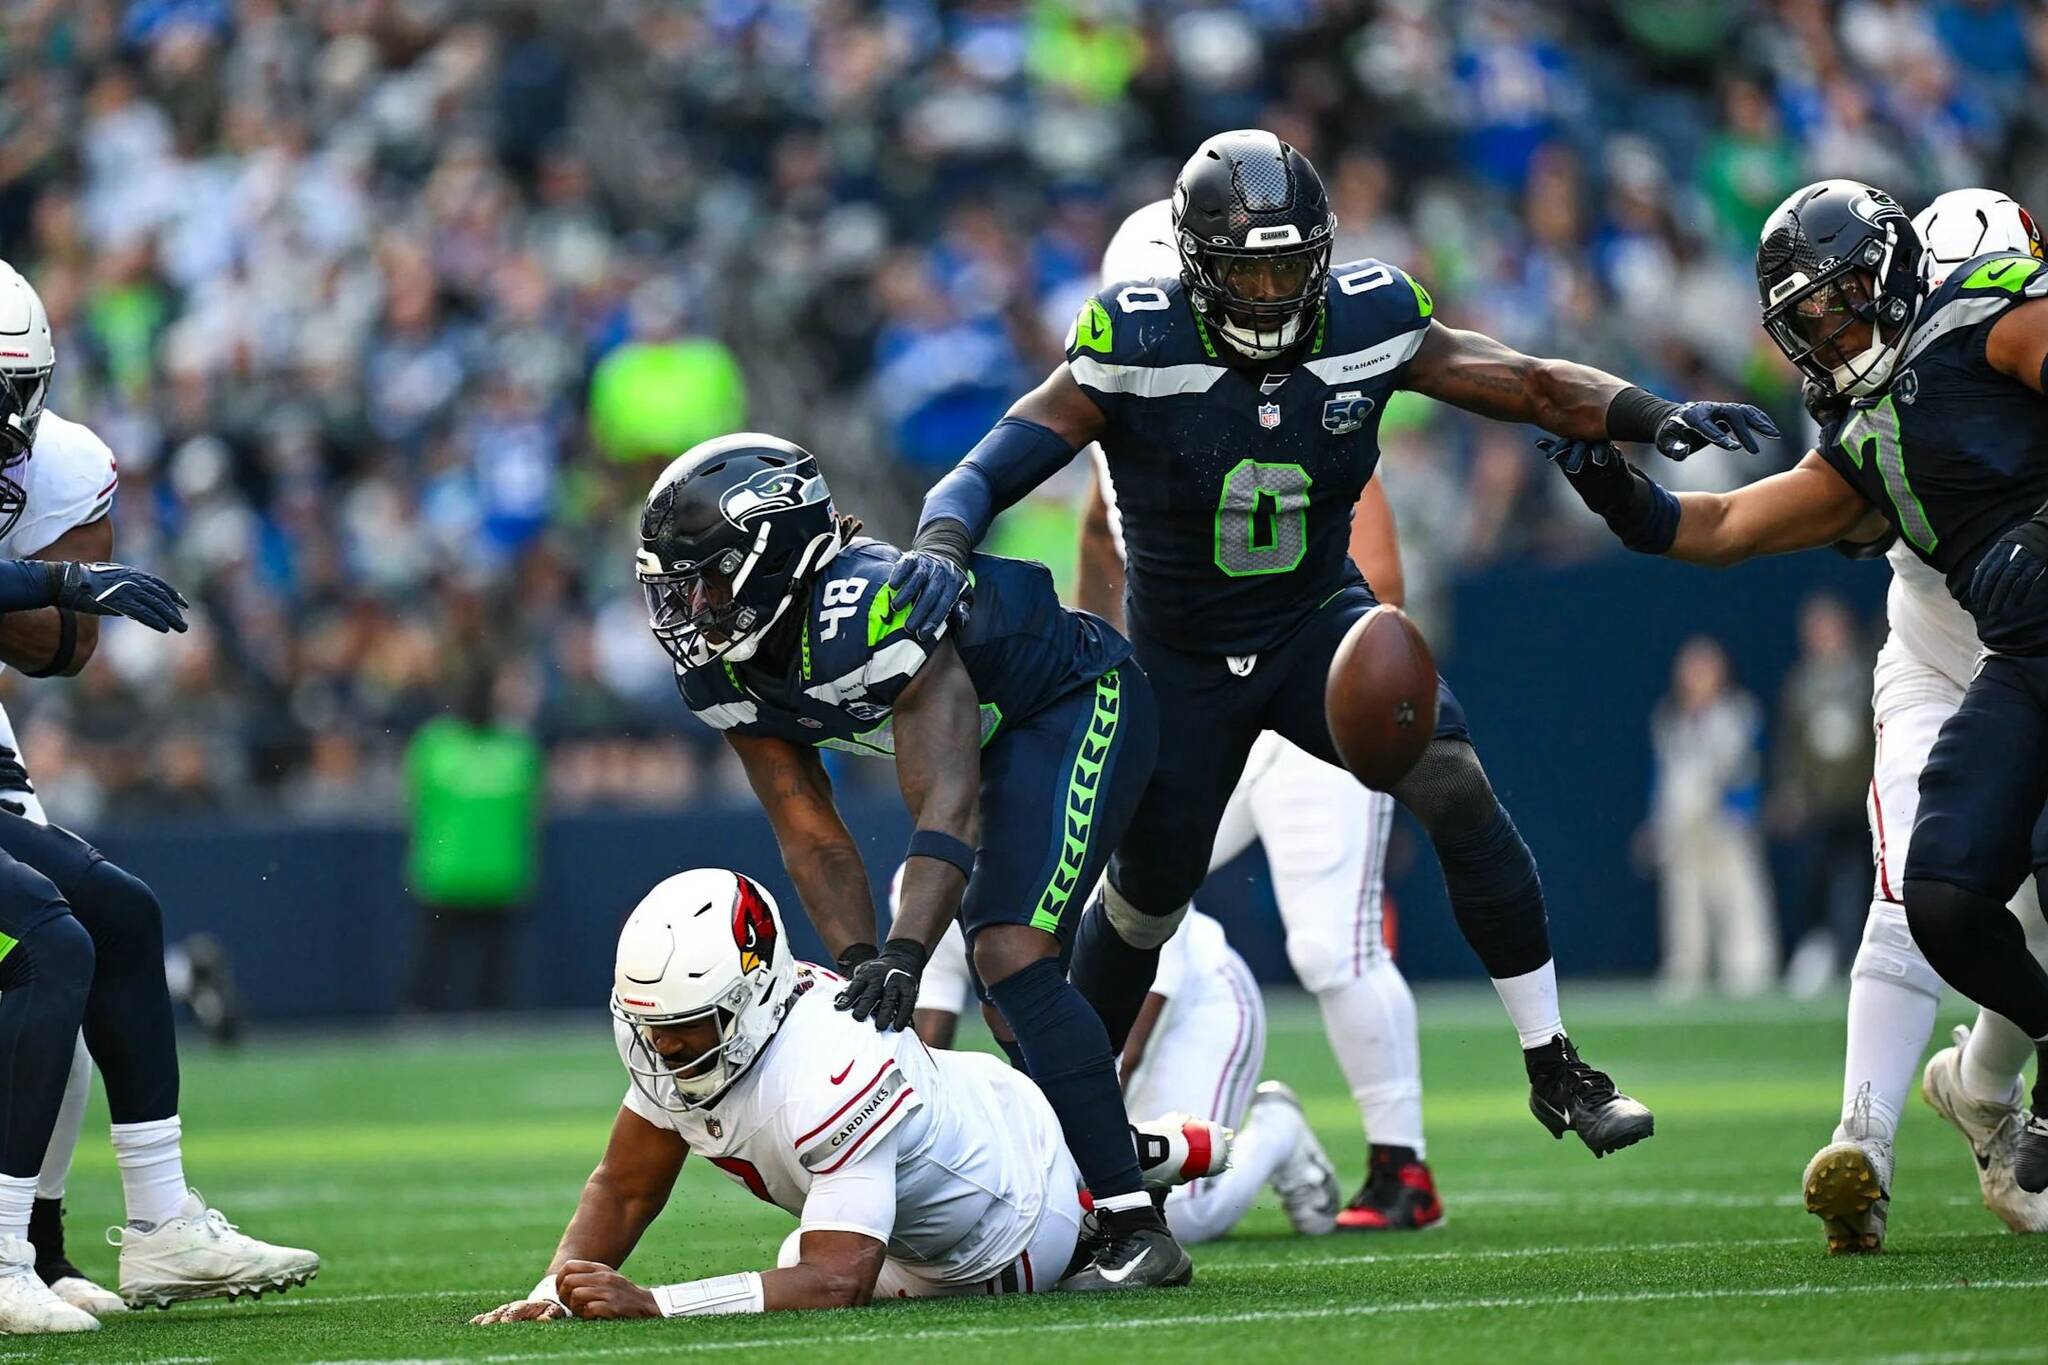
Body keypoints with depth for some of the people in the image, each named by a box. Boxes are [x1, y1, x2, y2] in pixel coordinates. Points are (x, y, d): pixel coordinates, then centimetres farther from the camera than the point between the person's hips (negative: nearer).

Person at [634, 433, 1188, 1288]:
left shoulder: (867, 616, -37)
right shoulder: (722, 674, -11)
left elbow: (948, 808, -41)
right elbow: (812, 840, -6)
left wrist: (903, 957, -51)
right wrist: (860, 966, -19)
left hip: (1078, 709, -9)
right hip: (993, 740, 9)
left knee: (1010, 954, -22)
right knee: (1003, 972, 13)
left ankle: (1139, 1231, -22)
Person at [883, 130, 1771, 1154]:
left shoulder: (1366, 324, -15)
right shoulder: (1135, 348, -23)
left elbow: (1532, 385, -7)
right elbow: (989, 473, -25)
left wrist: (1651, 417, -23)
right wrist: (941, 544, -46)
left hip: (1318, 621, 1)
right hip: (1185, 662, -1)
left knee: (1454, 787, -23)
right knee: (1144, 901, 8)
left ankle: (1553, 1068, -13)